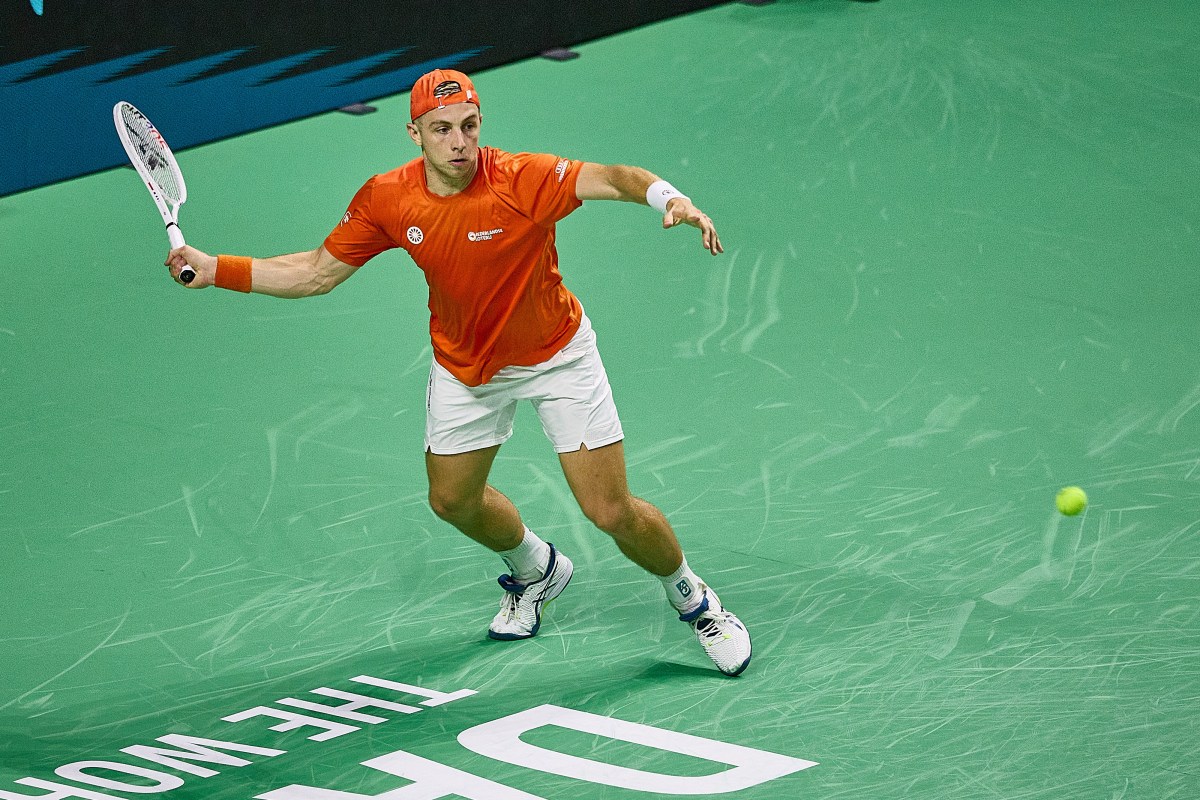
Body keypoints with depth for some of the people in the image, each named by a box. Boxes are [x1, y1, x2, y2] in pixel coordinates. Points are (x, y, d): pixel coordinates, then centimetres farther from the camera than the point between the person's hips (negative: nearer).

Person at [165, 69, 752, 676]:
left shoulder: (523, 180, -31)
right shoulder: (386, 200, -17)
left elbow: (610, 179, -46)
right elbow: (317, 272, -6)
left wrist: (671, 199, -66)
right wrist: (215, 269, -13)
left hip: (556, 355, -4)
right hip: (465, 365, 5)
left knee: (612, 512, -8)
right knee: (453, 499, 18)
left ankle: (693, 600, 23)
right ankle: (535, 570, 51)